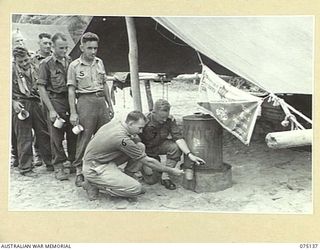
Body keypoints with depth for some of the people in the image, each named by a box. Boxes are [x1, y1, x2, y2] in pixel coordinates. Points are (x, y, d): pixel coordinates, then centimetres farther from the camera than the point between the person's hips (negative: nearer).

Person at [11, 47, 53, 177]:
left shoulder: (35, 69, 11)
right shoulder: (11, 70, -2)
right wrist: (13, 102, -13)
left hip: (36, 103, 4)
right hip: (21, 105, -4)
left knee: (44, 133, 8)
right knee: (24, 138, 1)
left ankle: (50, 162, 21)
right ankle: (25, 168, 12)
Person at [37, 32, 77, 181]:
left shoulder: (70, 61, 10)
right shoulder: (46, 63, -3)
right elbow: (41, 87, -6)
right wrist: (51, 110, -12)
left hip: (70, 99, 4)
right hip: (55, 100, -4)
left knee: (73, 134, 6)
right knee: (56, 136, 1)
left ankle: (71, 162, 23)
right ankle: (59, 166, 13)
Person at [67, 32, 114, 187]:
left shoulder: (99, 62, 12)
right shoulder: (74, 66, -3)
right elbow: (71, 90, -4)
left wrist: (110, 105, 16)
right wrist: (73, 113, -10)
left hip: (101, 101, 5)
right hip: (85, 101, -5)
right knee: (84, 138, -3)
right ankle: (79, 171, 7)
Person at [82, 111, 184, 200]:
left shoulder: (116, 123, -1)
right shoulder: (122, 138, -27)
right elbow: (147, 161, -18)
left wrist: (134, 138, -5)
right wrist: (171, 171, -9)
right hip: (94, 170, -9)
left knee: (140, 147, -2)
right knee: (136, 189, -21)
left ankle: (124, 180, 7)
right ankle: (94, 185, -7)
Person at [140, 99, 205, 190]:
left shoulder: (170, 119, -18)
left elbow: (178, 137, -23)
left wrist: (189, 154, -35)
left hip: (160, 145, 3)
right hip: (146, 151, -3)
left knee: (176, 147, -30)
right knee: (151, 180, -14)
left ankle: (165, 177, -14)